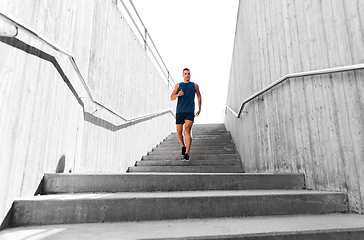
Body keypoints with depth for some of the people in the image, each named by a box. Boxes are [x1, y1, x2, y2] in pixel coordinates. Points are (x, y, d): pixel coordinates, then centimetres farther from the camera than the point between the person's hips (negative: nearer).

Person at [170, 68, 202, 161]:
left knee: (187, 130, -18)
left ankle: (187, 154, -18)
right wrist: (178, 94, -20)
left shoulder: (194, 85, 12)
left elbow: (199, 97, 22)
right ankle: (183, 146, 36)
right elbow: (171, 98, 2)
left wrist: (199, 109, 16)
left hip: (190, 112, -2)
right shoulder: (178, 85, 12)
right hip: (179, 111, 2)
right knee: (179, 131, 5)